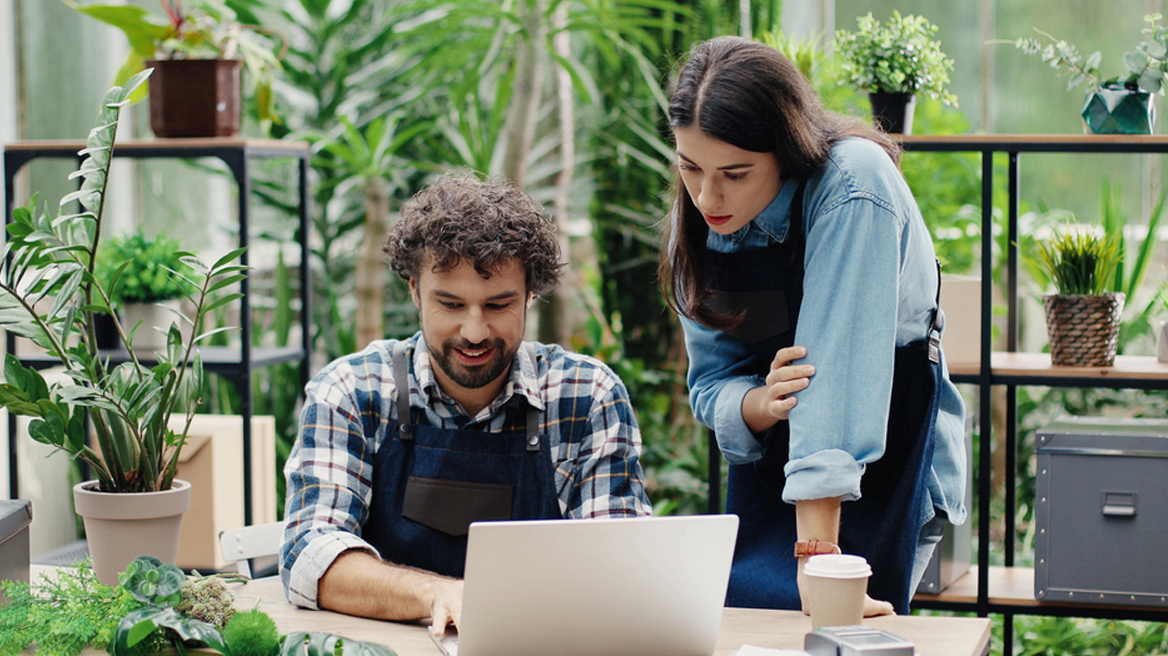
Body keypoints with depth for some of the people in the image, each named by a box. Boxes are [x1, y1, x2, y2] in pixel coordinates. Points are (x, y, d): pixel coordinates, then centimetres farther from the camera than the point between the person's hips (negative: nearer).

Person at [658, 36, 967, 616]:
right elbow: (710, 385, -1)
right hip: (767, 468, 6)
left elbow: (835, 365, -32)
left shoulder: (852, 187, -25)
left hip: (885, 466, -5)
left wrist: (816, 553, -37)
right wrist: (761, 403, -27)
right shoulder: (700, 227, -6)